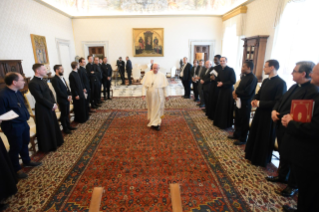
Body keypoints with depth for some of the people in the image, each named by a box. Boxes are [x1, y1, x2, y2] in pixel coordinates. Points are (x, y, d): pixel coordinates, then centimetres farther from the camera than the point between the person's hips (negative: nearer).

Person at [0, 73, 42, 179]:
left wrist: (26, 114, 8)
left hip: (23, 123, 9)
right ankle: (16, 169, 29)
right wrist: (15, 117, -24)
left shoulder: (17, 92, 4)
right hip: (13, 127, -8)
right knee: (16, 147, 8)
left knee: (25, 143, 23)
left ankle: (27, 161, 45)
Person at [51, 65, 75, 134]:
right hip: (62, 100, -7)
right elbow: (59, 91, -21)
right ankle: (65, 128, 19)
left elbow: (67, 87, 13)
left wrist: (70, 95, -2)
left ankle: (68, 126, 31)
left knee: (67, 113, 17)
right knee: (63, 114, 6)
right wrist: (67, 97, -15)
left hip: (67, 99, 8)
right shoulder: (54, 79, -17)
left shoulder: (62, 77, 10)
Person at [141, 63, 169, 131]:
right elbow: (144, 85, -5)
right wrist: (144, 93, -12)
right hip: (150, 95, 2)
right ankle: (152, 120, 36)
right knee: (151, 108, 15)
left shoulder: (162, 75, -6)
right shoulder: (147, 74, -3)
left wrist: (166, 95, -1)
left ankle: (156, 123, 12)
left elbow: (164, 87, -3)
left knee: (157, 109, 3)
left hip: (158, 95, -2)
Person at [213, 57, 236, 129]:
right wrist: (219, 83, -2)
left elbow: (233, 81, -16)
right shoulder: (220, 71, 11)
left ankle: (225, 124, 11)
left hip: (228, 91, -6)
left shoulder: (230, 70, -10)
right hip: (221, 91, 6)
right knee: (220, 107, 7)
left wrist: (223, 84, -16)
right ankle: (219, 122, 21)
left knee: (226, 108, -1)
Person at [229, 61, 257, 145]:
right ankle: (236, 135, 36)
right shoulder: (243, 76, 9)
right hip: (239, 101, 8)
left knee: (244, 122, 5)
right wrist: (235, 92, -8)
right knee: (237, 119, 19)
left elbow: (247, 92, -24)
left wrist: (236, 92, -12)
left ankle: (242, 139, 19)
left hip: (245, 103, -8)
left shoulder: (253, 78, -18)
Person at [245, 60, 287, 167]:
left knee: (264, 138, 7)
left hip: (269, 115, -8)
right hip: (260, 112, 8)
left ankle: (262, 160, 26)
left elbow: (278, 102, -22)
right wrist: (255, 100, -4)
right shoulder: (265, 81, 8)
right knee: (254, 134, 18)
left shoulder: (281, 83, -18)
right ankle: (252, 155, 36)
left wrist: (260, 103, -18)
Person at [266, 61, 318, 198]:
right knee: (283, 153, 23)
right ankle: (282, 176, 43)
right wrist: (274, 110, -7)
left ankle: (293, 185, 30)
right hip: (282, 126, 9)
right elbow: (281, 100, 12)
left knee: (292, 158, 9)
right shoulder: (295, 86, 9)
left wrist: (280, 116, -23)